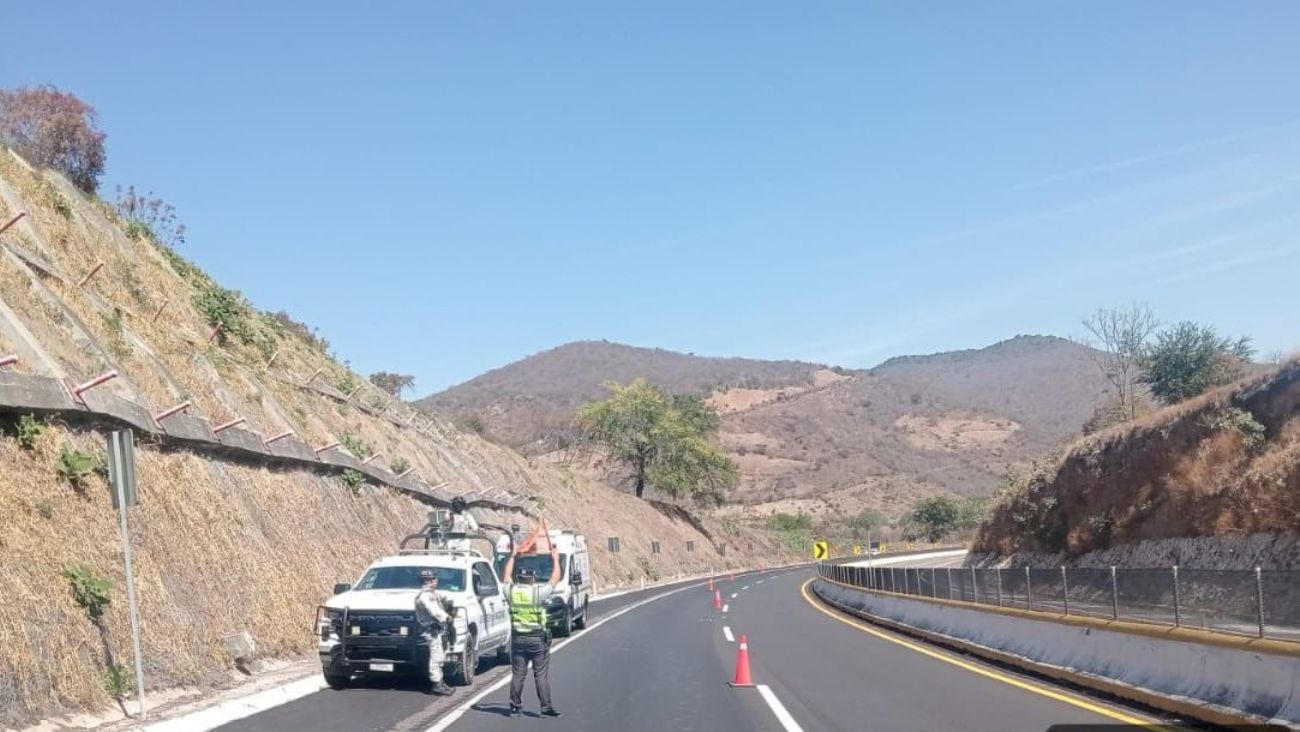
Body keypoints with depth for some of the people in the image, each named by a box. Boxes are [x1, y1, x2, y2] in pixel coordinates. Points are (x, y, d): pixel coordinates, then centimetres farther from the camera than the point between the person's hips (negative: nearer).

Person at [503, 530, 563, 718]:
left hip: (517, 638, 3)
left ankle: (515, 707, 13)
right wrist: (556, 559, 13)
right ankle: (546, 707, 1)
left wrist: (512, 557, 28)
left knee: (517, 674, 10)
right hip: (538, 639, -3)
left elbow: (507, 576, 19)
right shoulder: (539, 592, -11)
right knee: (541, 675, 1)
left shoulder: (512, 590, -2)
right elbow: (555, 579, 1)